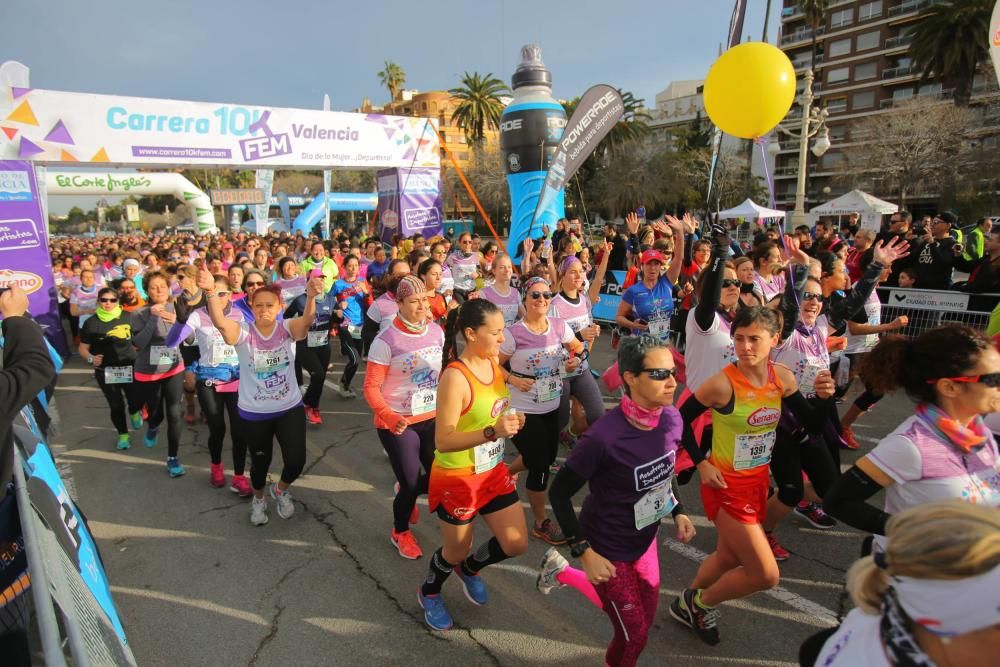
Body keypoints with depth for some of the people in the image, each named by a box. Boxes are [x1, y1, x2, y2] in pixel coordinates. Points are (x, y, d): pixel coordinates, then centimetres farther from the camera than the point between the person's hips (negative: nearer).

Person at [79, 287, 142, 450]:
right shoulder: (91, 323, -5)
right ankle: (123, 434, 33)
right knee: (116, 406, 8)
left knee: (136, 401, -5)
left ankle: (134, 412, 34)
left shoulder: (128, 317, -4)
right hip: (105, 371, 0)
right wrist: (91, 358, -19)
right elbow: (83, 348, 0)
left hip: (129, 367, 0)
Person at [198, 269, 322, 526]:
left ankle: (280, 490, 34)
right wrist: (211, 291, -51)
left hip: (290, 408, 0)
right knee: (260, 463, 16)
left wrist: (311, 296, -55)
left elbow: (307, 320, -33)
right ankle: (258, 498, 50)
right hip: (254, 413, 0)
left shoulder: (288, 329, -11)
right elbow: (220, 322, -32)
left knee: (296, 461, -3)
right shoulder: (243, 332, -12)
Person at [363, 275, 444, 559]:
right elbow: (371, 388, -15)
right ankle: (400, 533, 35)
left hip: (432, 418, 5)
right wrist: (389, 417, -30)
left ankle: (406, 490, 41)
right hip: (398, 424, -5)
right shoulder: (386, 341, -18)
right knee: (411, 484, 2)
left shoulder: (436, 331, -3)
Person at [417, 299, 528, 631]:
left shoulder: (494, 363, -4)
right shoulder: (455, 377, -28)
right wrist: (493, 432, -41)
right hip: (456, 479, -6)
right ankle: (429, 592, 48)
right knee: (457, 550, 14)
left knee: (516, 544, 9)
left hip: (494, 472, 7)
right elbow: (443, 441, -30)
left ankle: (470, 569, 41)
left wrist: (512, 421, -1)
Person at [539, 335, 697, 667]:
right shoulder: (603, 436, -34)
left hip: (645, 539, 7)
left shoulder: (672, 419, -14)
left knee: (644, 618, 24)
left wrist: (678, 511, 4)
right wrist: (585, 554, -21)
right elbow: (558, 493, -22)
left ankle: (563, 573, 39)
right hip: (607, 548, -6)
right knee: (634, 634, 10)